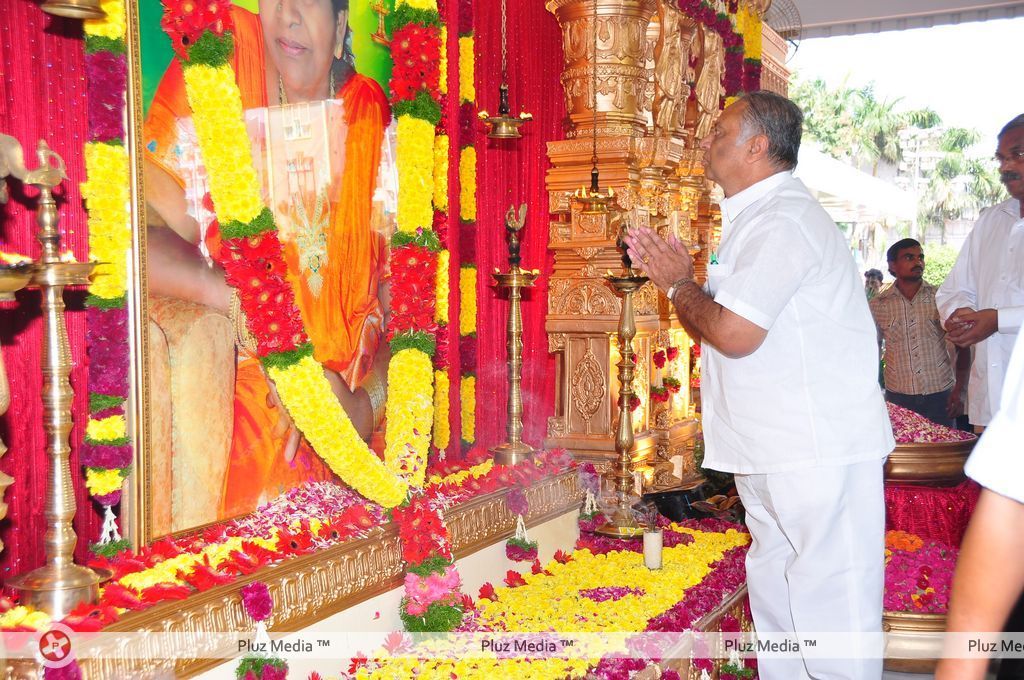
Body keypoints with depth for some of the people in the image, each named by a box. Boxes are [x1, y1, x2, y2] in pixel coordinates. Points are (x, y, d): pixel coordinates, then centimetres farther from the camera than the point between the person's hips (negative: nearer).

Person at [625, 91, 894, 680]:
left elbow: (734, 333, -26)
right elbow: (722, 323, 20)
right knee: (777, 606, 19)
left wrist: (679, 284, -9)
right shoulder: (758, 217, 17)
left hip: (818, 451, -11)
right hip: (772, 450, 11)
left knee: (828, 603, -2)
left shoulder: (782, 221, -18)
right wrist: (679, 276, 7)